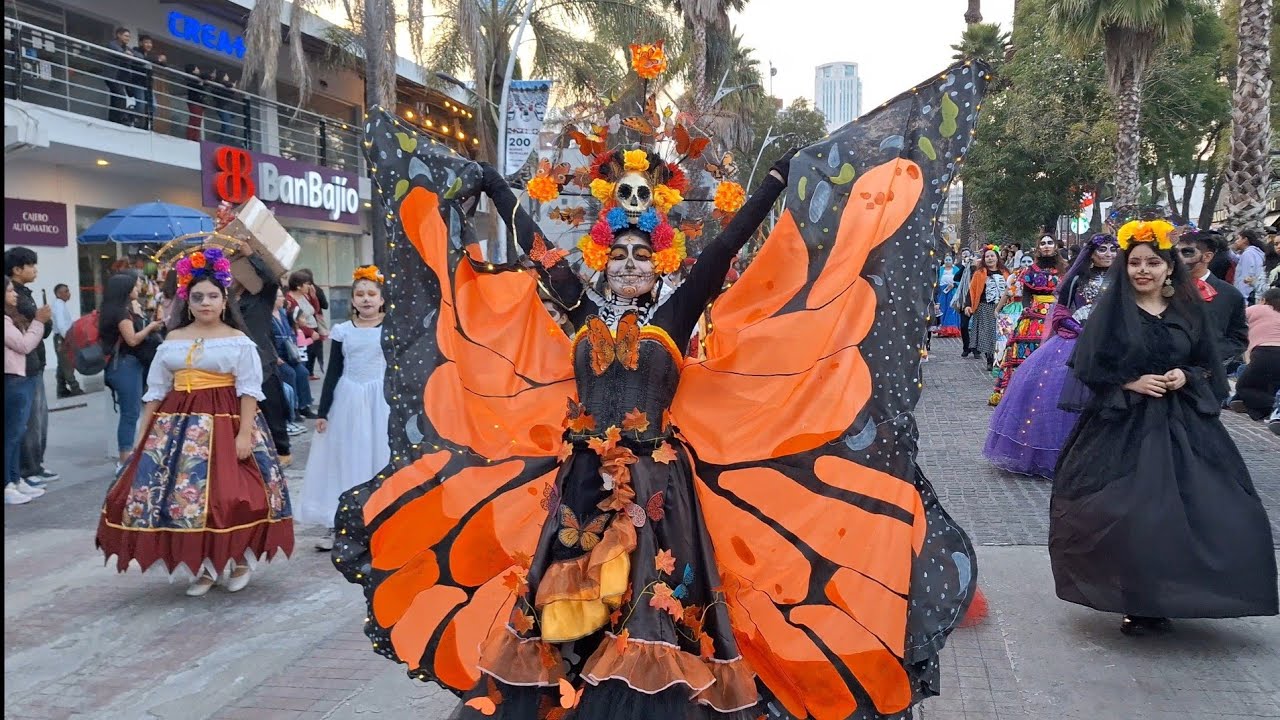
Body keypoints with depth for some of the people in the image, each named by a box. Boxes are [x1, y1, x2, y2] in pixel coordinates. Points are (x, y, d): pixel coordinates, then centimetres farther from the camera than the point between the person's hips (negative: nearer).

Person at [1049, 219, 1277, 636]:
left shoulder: (1189, 310, 8)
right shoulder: (1111, 309, 0)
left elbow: (1208, 366, 13)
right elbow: (1088, 367, -2)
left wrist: (1186, 376, -7)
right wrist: (1131, 383, -12)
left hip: (1182, 425, 3)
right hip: (1123, 425, -3)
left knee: (1181, 513, -2)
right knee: (1125, 516, -8)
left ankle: (1162, 601, 13)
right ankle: (1133, 604, 6)